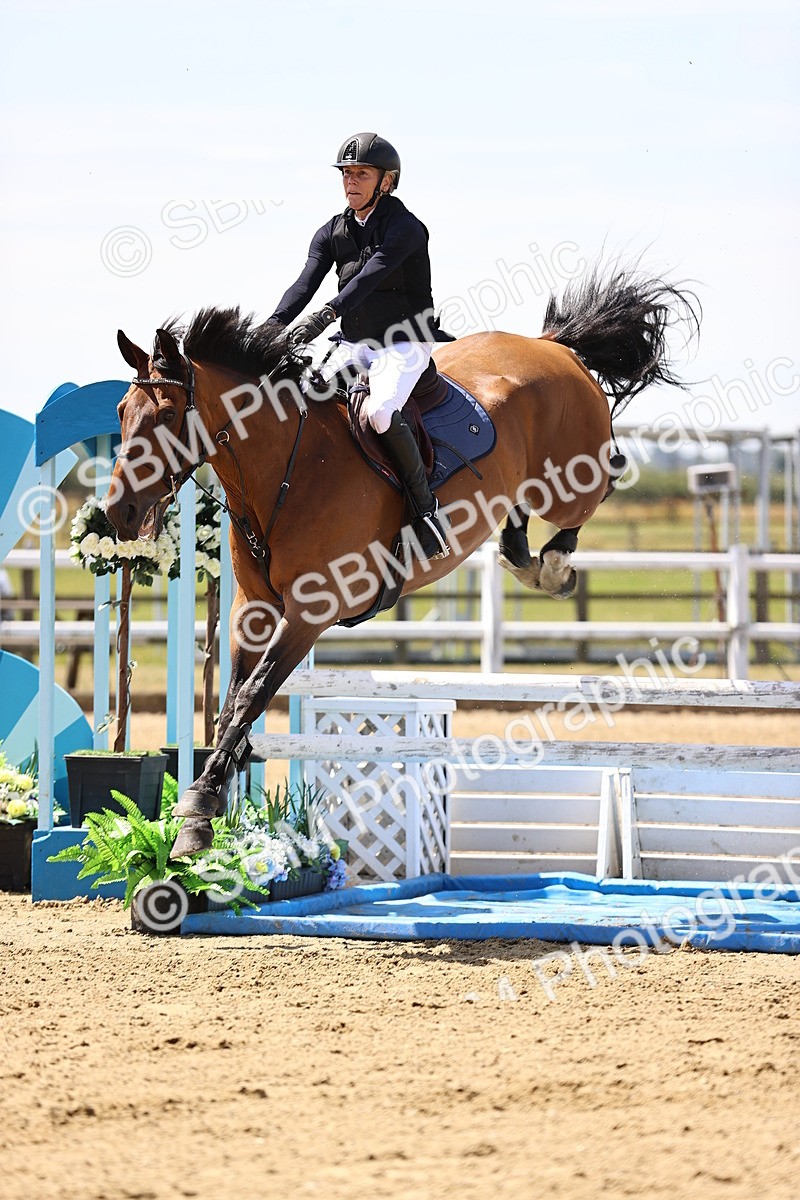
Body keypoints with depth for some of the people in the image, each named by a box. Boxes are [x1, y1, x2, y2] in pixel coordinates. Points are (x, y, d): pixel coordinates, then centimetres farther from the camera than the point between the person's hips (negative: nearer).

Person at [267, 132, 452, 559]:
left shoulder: (405, 229, -12)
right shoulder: (332, 233, 7)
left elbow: (372, 275, -28)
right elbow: (306, 283, -5)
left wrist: (327, 314, -43)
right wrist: (271, 330, -24)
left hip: (403, 344, -7)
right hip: (355, 345, 7)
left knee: (380, 411, -33)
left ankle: (425, 507, -21)